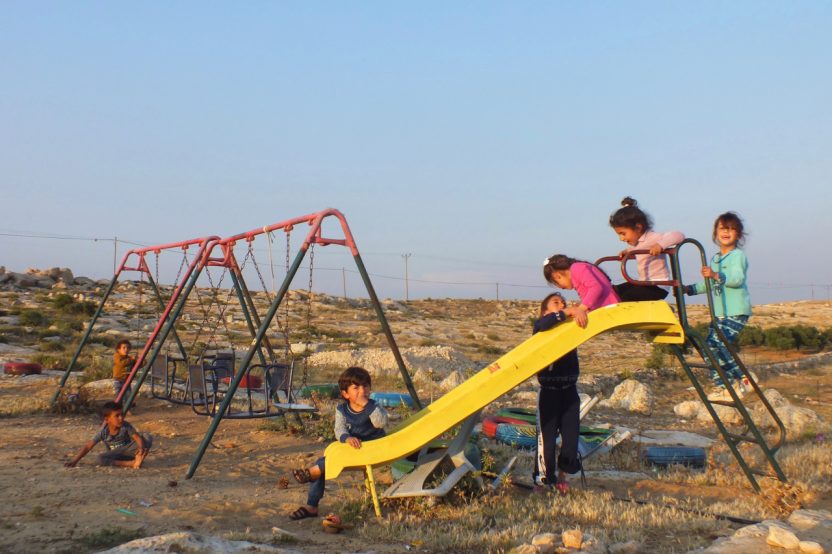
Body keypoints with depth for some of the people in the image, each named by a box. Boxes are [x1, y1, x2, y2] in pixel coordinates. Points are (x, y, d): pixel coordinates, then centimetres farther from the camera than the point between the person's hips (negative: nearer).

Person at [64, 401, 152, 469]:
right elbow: (88, 446, -13)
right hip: (115, 455, 1)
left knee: (147, 436, -23)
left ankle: (138, 458, -45)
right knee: (101, 458, -34)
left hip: (129, 451, -1)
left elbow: (137, 437, -23)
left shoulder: (125, 426, -14)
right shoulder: (103, 433, -14)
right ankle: (131, 463, -41)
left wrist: (141, 448, -46)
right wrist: (75, 461, -19)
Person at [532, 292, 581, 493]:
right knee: (546, 436, -1)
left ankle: (562, 475, 23)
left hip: (570, 392, 4)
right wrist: (567, 313, -30)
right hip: (549, 392, -4)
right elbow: (542, 325, -26)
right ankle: (542, 479, 11)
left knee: (571, 435, 6)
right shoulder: (541, 327, -4)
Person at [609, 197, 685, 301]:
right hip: (645, 283, 10)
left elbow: (679, 236, -29)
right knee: (615, 291, 10)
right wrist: (626, 251, 18)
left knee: (627, 298, -24)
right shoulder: (638, 242, 10)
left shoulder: (652, 238, -18)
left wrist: (660, 245, -41)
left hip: (657, 286, -10)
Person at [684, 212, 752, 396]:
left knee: (715, 344, -19)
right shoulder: (715, 259, 19)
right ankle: (721, 386, 11)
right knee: (710, 347, 3)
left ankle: (742, 378, -5)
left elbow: (737, 279, -23)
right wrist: (690, 289, 17)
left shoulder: (738, 255, -7)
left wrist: (716, 275, -36)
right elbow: (709, 284, 28)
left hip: (736, 313, -8)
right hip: (719, 313, 9)